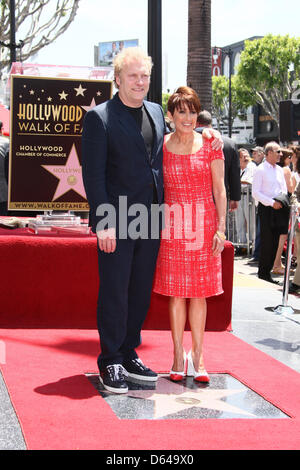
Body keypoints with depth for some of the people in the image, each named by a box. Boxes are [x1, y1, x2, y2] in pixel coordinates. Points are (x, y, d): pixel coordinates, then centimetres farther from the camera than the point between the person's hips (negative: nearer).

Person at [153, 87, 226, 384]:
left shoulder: (210, 145, 2)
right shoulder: (160, 147, 3)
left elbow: (219, 189, 2)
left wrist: (220, 228, -4)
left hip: (203, 224, 0)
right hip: (172, 226, 0)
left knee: (199, 292, 3)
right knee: (176, 292, 3)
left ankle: (197, 356, 13)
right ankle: (178, 356, 13)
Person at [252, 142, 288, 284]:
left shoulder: (280, 170, 13)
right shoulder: (260, 170, -7)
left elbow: (284, 190, 19)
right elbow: (255, 193, -12)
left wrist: (283, 202, 0)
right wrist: (272, 202, -18)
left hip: (278, 208, 7)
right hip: (266, 208, -7)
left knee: (275, 241, 7)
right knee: (267, 241, -6)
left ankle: (268, 271, 16)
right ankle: (263, 273, 3)